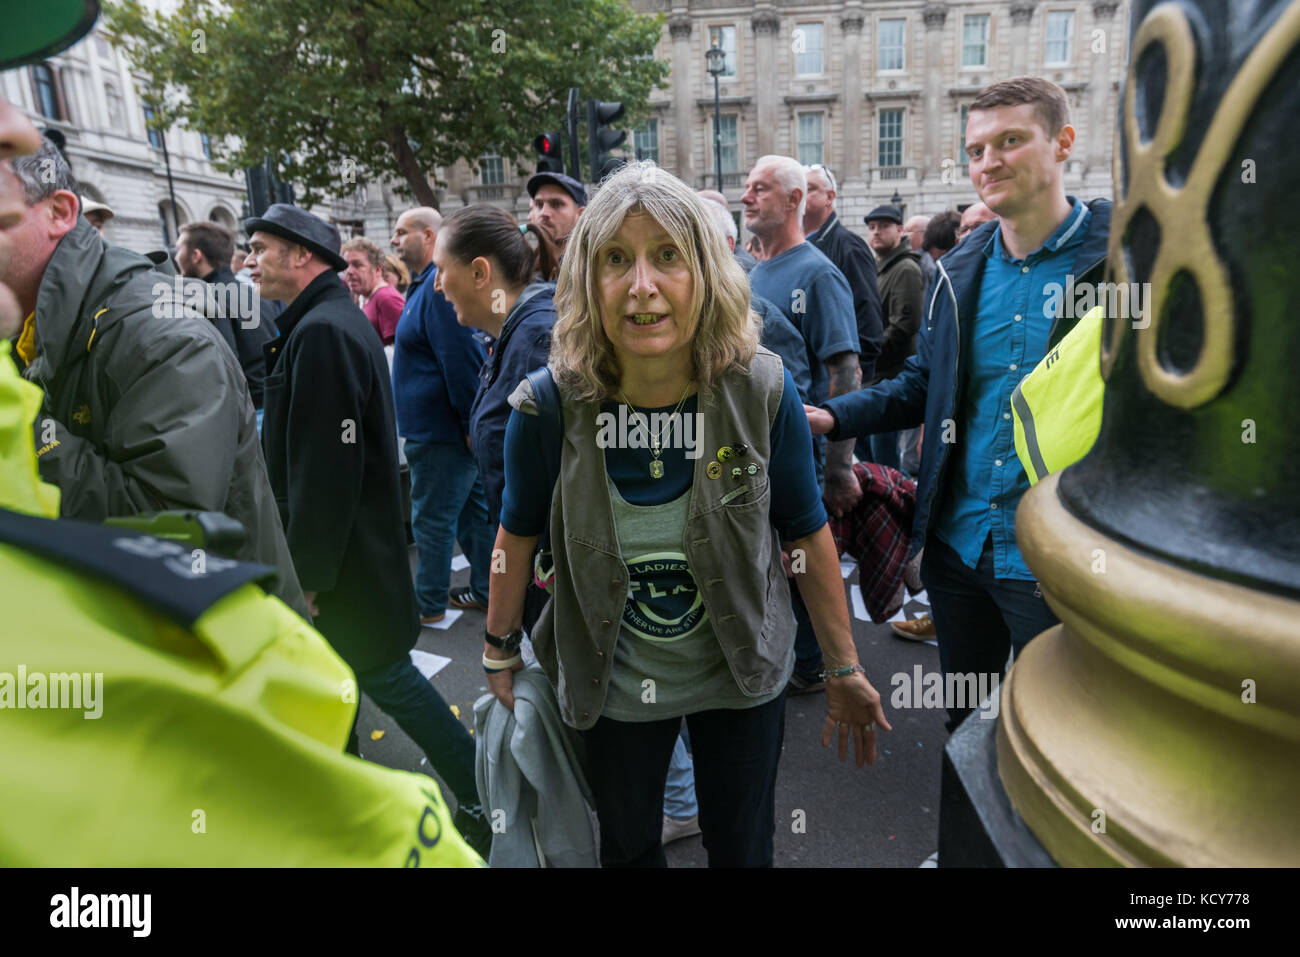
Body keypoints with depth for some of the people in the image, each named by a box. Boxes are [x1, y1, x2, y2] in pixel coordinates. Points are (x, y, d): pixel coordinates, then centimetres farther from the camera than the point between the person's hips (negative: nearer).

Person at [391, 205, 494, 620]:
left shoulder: (439, 287, -19)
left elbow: (459, 360, -24)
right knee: (473, 507, 15)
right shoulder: (426, 284, 16)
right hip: (452, 427, 11)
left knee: (432, 517, 1)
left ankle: (428, 602, 15)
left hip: (441, 430, -11)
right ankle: (486, 591, 26)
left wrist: (468, 423, -22)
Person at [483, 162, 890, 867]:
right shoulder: (549, 406, -21)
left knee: (742, 849, 21)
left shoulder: (762, 390, -20)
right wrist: (499, 649, 7)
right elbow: (520, 531, -3)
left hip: (742, 677, 0)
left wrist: (844, 669, -1)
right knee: (627, 847, 23)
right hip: (611, 685, 1)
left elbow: (807, 531, -8)